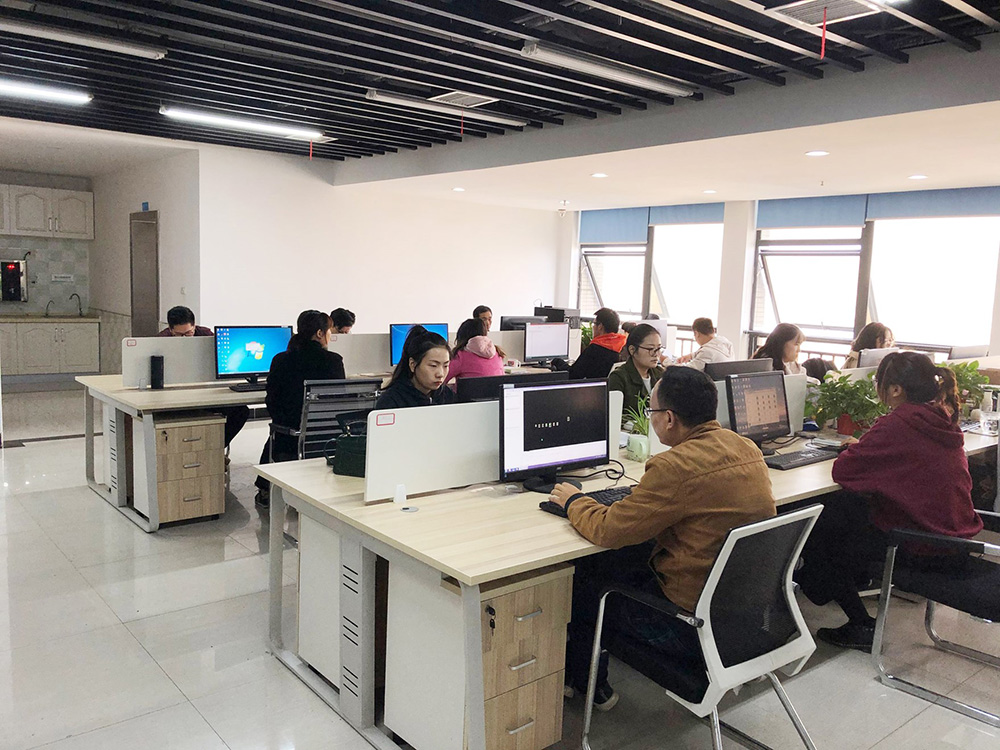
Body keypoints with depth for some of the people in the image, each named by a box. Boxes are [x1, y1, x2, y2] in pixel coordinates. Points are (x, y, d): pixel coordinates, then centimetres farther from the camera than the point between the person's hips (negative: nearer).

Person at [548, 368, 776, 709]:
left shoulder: (676, 466, -27)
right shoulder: (746, 448, 0)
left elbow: (608, 529, -19)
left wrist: (573, 500, -1)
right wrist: (651, 490, 16)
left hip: (694, 624, -8)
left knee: (583, 574, 11)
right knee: (629, 556, 21)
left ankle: (587, 683, 36)